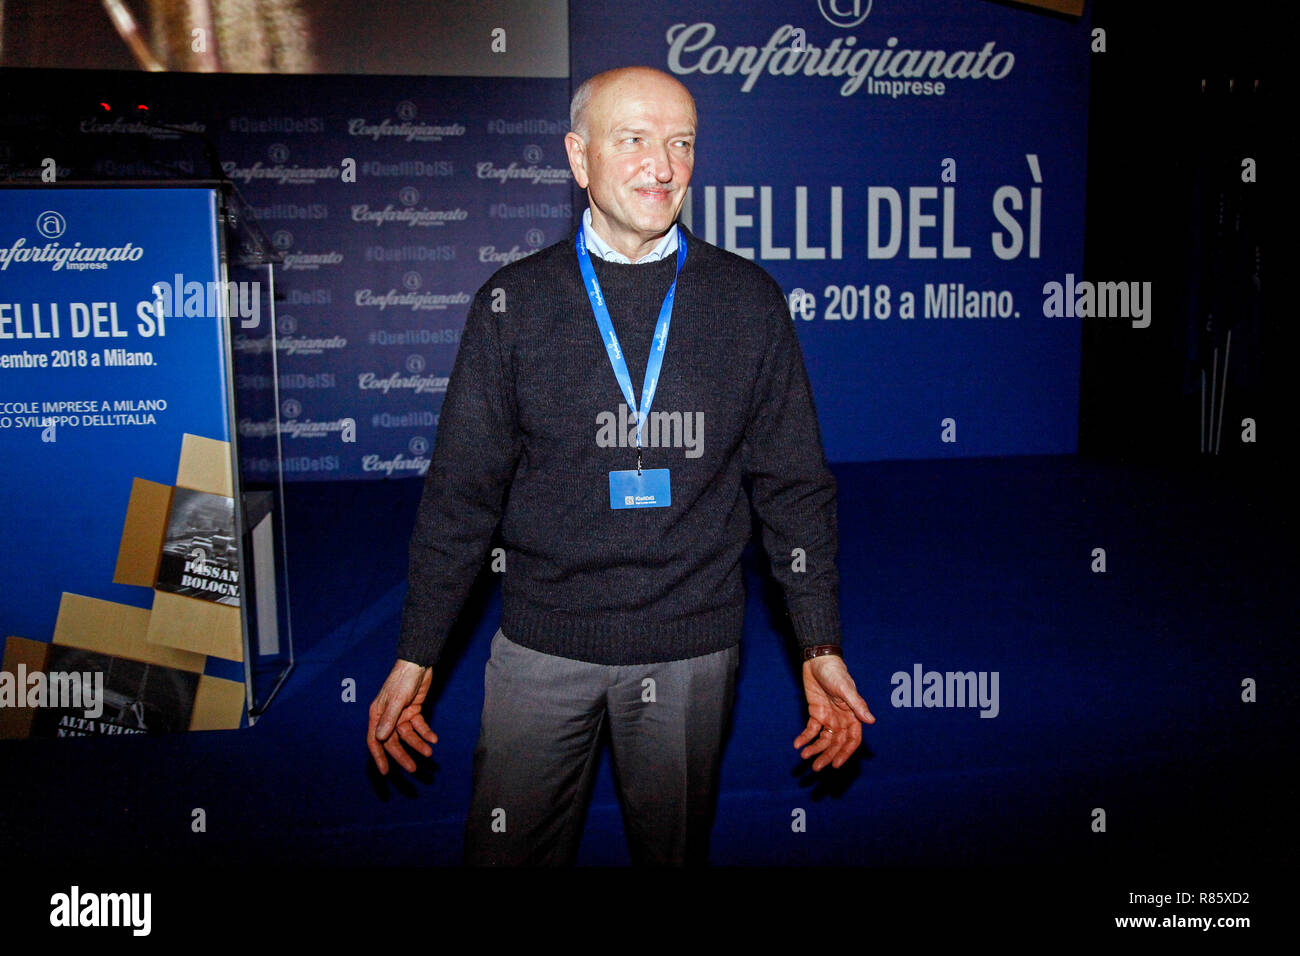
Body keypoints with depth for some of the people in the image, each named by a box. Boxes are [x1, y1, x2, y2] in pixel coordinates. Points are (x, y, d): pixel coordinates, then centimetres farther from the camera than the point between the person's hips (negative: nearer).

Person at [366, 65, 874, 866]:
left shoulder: (748, 301, 0)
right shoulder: (515, 303, -1)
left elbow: (795, 484, 3)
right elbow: (462, 491, 1)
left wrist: (822, 647, 0)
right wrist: (416, 657, 1)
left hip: (691, 648, 1)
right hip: (543, 642, 0)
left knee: (676, 848, 15)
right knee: (507, 849, 10)